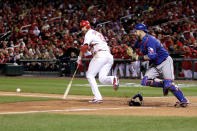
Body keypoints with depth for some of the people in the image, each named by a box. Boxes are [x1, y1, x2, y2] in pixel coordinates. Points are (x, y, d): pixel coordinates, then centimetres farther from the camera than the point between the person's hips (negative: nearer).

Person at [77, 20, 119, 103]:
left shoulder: (89, 33, 5)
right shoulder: (98, 33, 32)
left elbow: (84, 46, -9)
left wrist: (79, 58, -5)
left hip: (100, 55, -8)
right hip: (109, 55, 8)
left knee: (90, 75, 1)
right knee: (102, 78, 3)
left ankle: (97, 97, -10)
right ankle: (113, 79, -29)